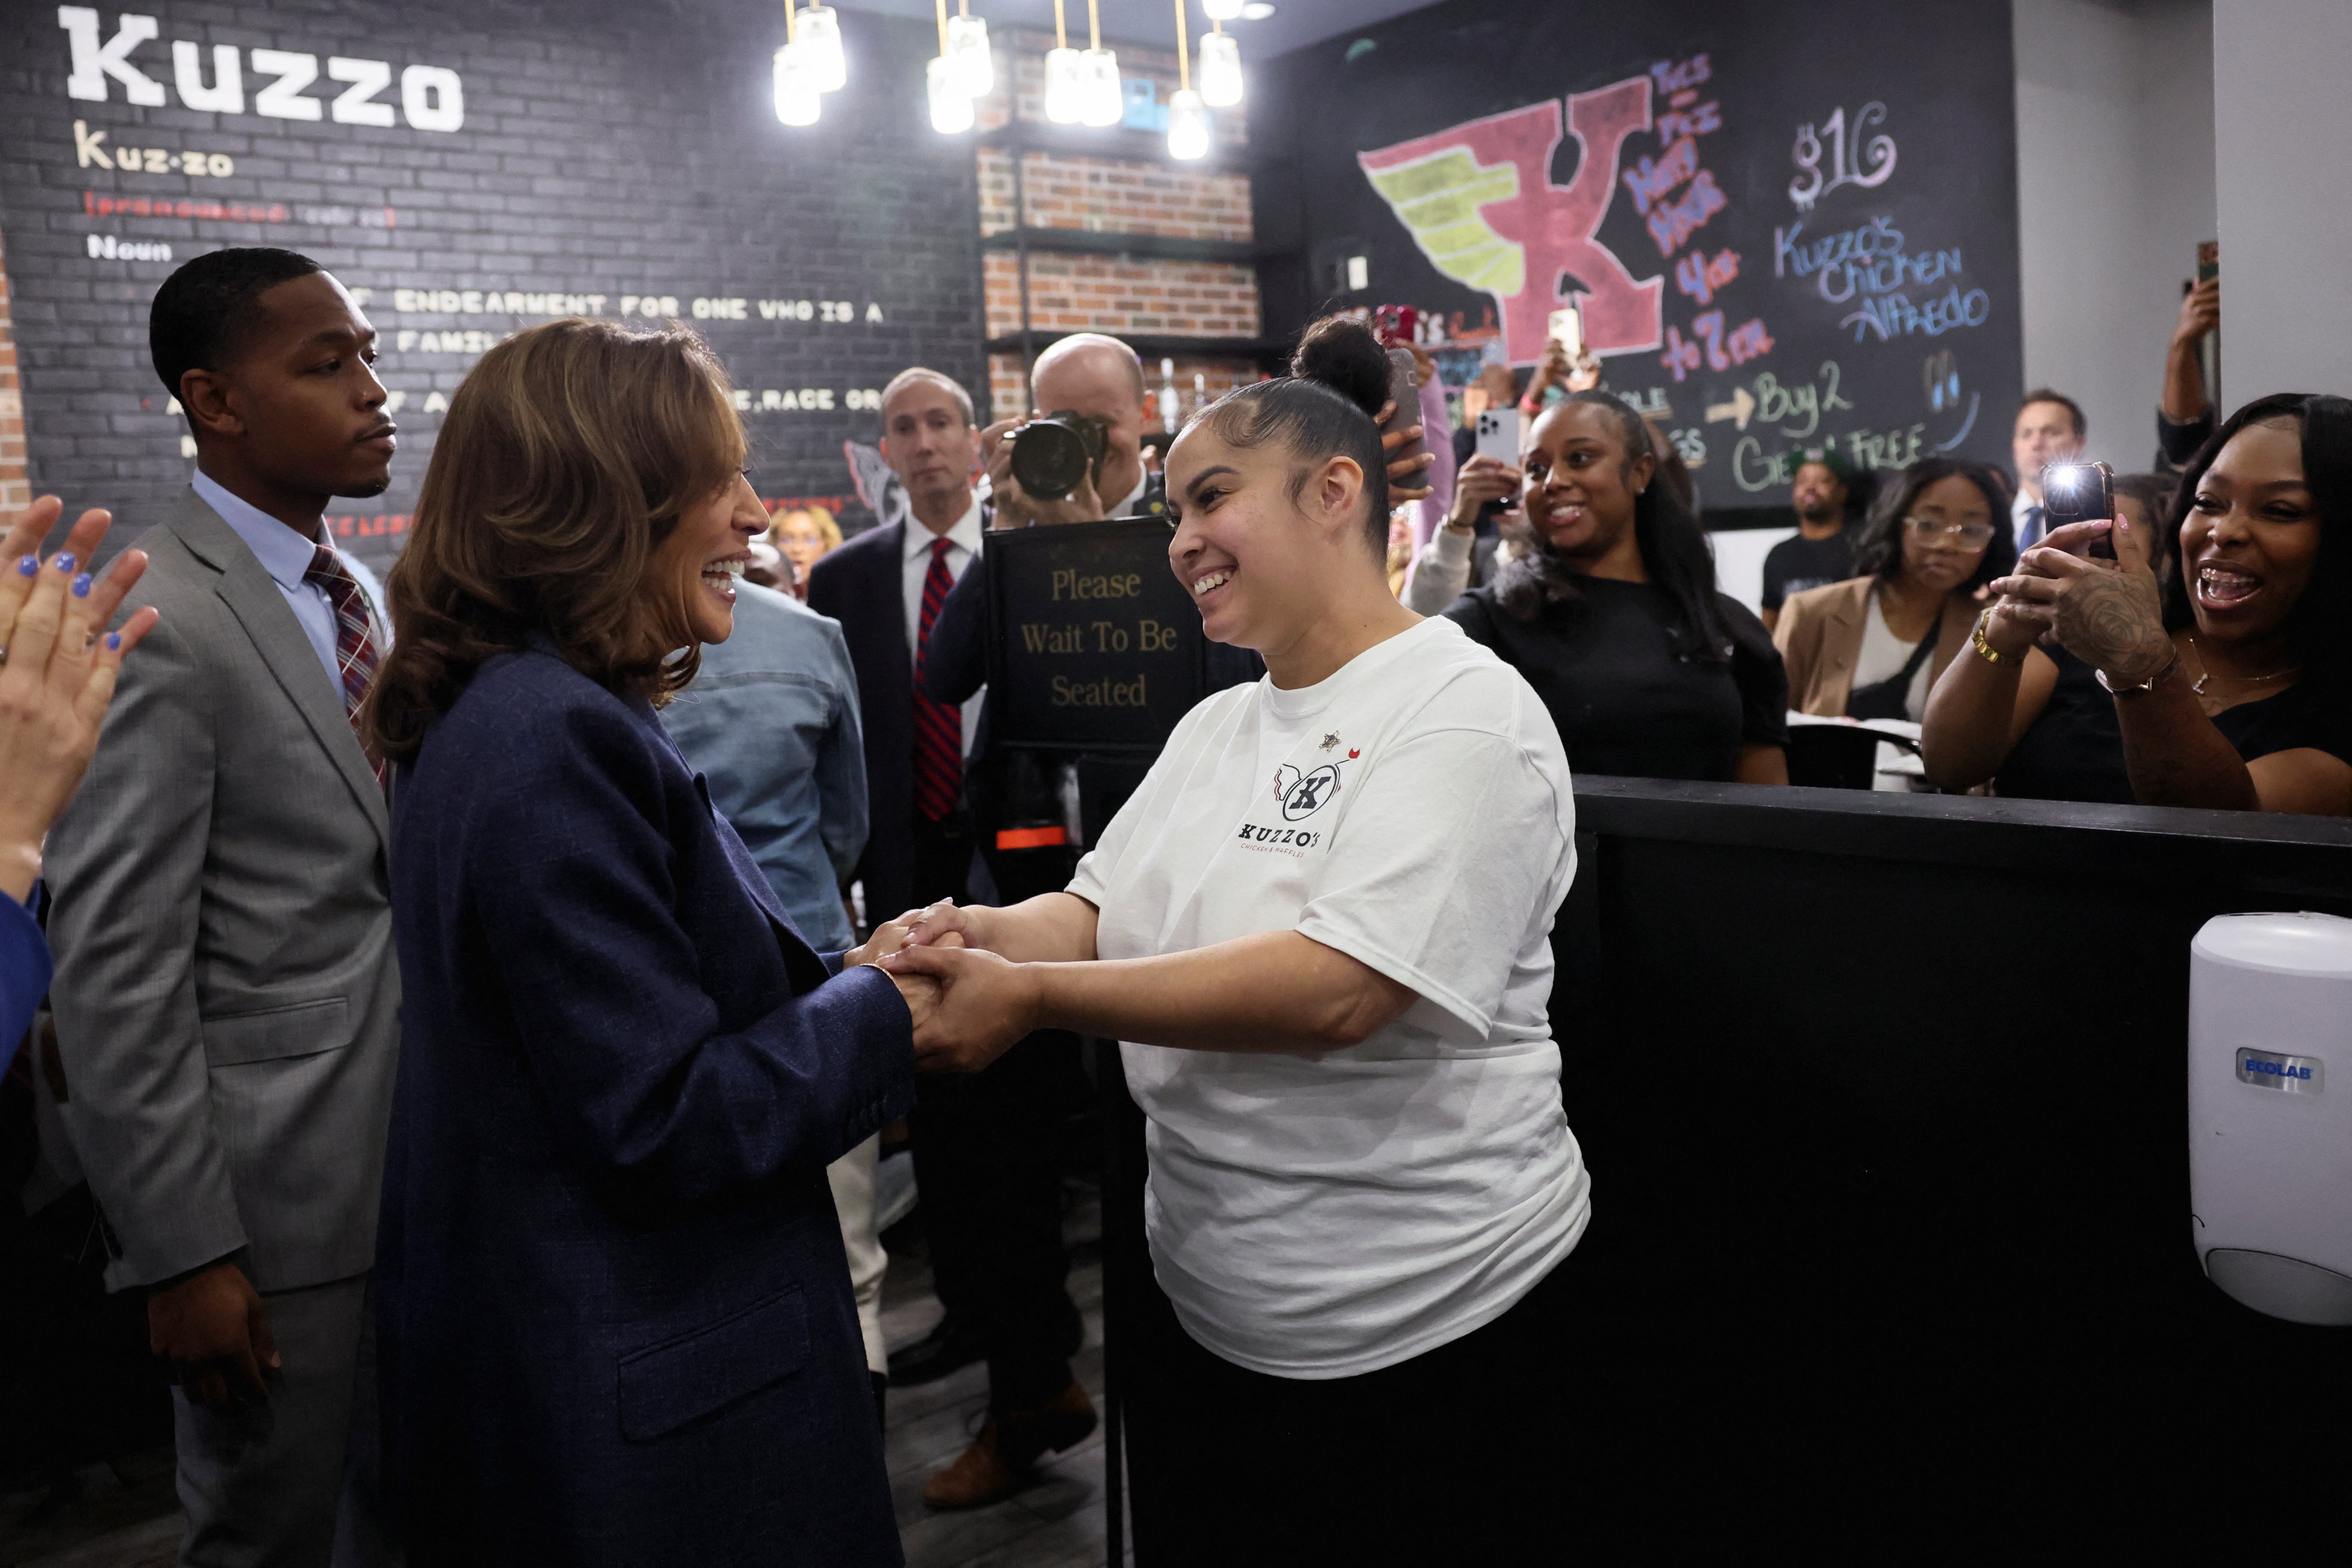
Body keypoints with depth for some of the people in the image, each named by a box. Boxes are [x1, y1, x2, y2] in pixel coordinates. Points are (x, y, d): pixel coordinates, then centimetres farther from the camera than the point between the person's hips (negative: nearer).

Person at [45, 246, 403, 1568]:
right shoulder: (158, 620, -18)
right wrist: (184, 1256, -17)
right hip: (275, 1198, -7)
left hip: (411, 1165, 8)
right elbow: (116, 973, -18)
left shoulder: (351, 593, 9)